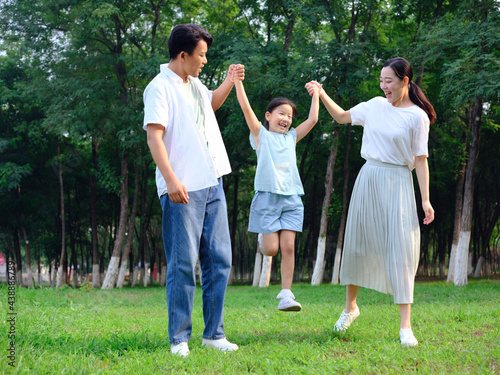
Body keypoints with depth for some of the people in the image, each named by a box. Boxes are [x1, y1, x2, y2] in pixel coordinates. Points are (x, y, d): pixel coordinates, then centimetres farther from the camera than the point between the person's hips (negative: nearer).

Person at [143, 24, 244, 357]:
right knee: (183, 265, -5)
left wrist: (230, 82, 22)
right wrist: (171, 179, -28)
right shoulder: (161, 87, -8)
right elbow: (154, 136, -18)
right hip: (183, 190, -8)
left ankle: (214, 334, 16)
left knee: (219, 260, 8)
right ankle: (179, 338, 4)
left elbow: (212, 102, 40)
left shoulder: (194, 84, 17)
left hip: (212, 185, 8)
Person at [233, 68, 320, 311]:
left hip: (291, 199, 3)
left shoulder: (291, 137, 16)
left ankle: (286, 295, -1)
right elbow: (246, 108, -3)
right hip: (268, 197, -3)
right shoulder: (261, 134, 5)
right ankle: (263, 236, 32)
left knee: (288, 247, -4)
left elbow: (313, 120, 14)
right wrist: (237, 81, -7)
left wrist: (316, 95, 22)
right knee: (271, 249, -5)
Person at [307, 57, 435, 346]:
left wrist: (426, 199, -10)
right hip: (369, 178, 5)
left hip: (397, 182, -5)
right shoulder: (375, 106, 8)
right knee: (357, 243, 11)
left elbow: (420, 159, -6)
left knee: (400, 249, -10)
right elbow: (342, 117, 22)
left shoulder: (417, 116, -5)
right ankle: (350, 307, 31)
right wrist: (322, 95, 11)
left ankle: (405, 327, -8)